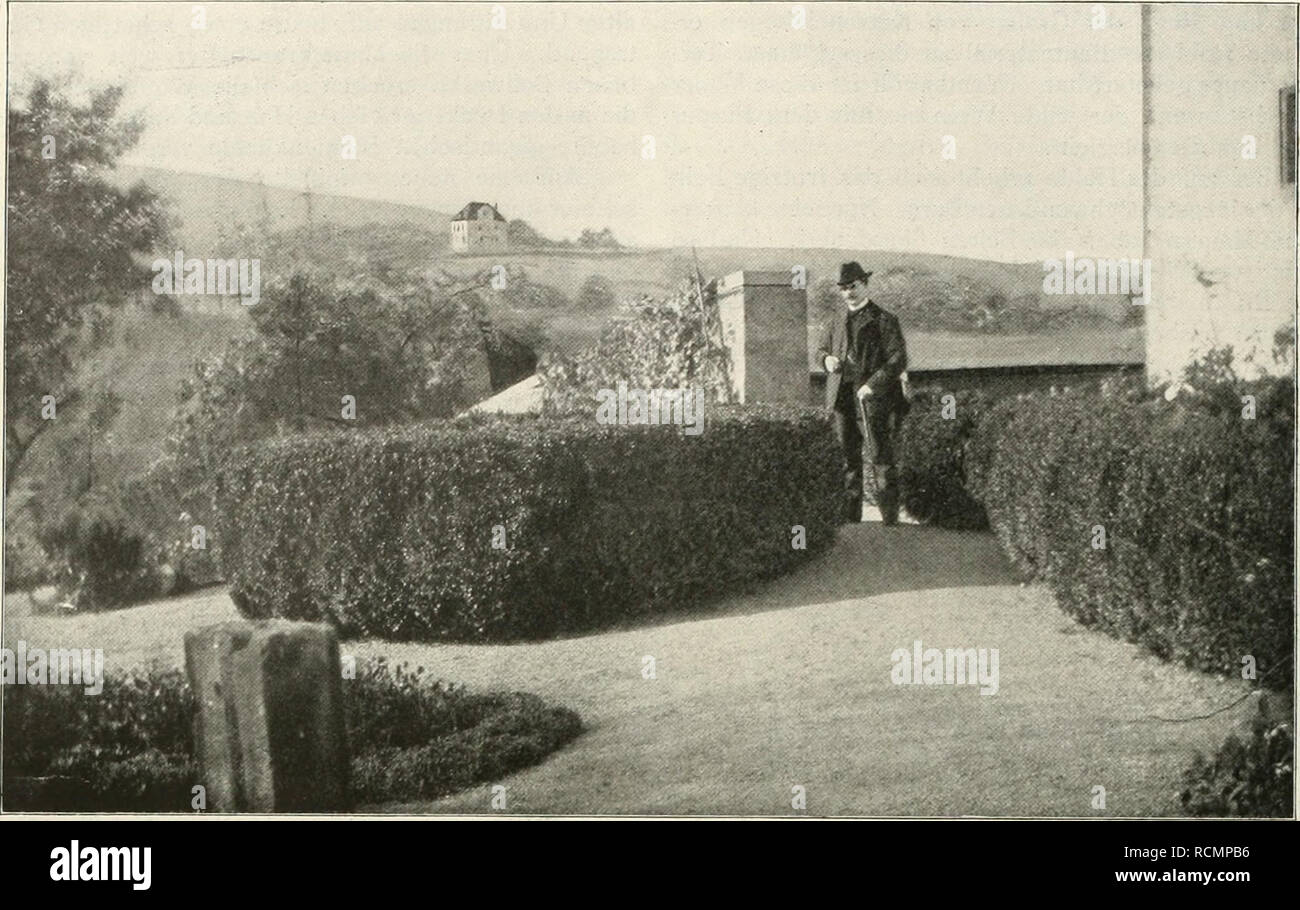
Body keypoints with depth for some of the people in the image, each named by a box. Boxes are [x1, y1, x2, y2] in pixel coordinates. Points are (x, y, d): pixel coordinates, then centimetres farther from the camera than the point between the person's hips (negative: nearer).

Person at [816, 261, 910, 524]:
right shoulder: (836, 323, 19)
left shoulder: (884, 320, 1)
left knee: (881, 458, -7)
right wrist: (827, 359, 5)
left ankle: (890, 520, -5)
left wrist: (872, 385, -17)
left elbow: (898, 359, -5)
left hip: (872, 397, -5)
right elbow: (822, 348, 31)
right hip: (841, 399, 5)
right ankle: (850, 518, 13)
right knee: (848, 460, 7)